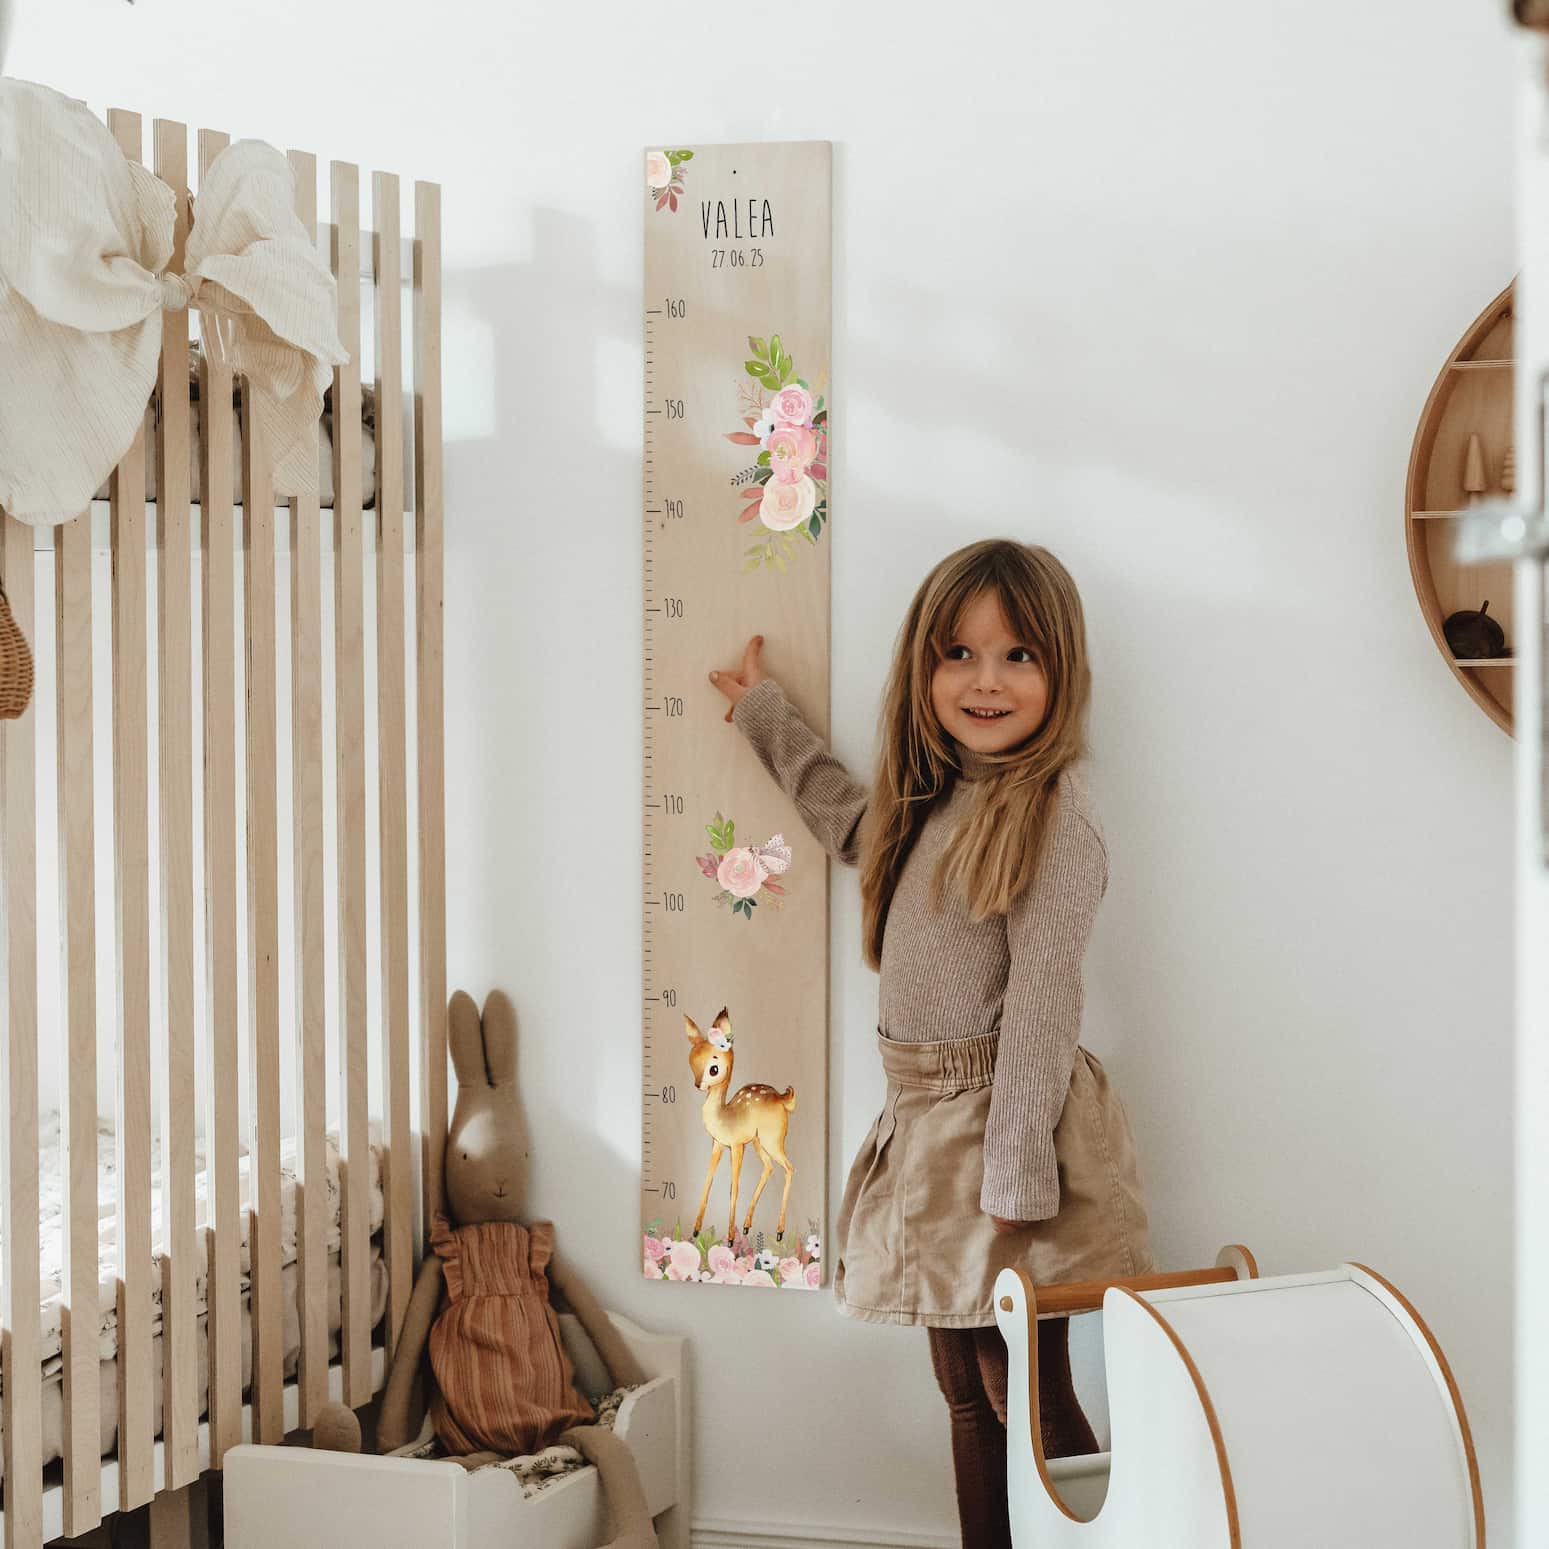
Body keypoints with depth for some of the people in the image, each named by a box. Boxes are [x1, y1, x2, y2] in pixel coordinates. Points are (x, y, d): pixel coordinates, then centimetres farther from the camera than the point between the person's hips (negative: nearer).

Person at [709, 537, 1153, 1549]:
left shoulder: (1052, 811, -15)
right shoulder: (932, 800, 12)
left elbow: (1043, 1003, -19)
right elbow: (848, 818, 37)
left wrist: (1015, 1177, -22)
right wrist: (765, 712, 46)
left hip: (1006, 1120, -8)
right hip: (928, 1121, 8)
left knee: (1027, 1395, -5)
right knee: (968, 1392, 12)